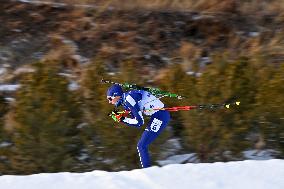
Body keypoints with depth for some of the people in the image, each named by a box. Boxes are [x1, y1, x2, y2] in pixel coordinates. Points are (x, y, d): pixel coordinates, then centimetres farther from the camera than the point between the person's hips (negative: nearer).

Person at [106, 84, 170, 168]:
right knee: (142, 145, 15)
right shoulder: (126, 99, 13)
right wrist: (120, 117, 6)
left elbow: (139, 122, -19)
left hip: (160, 115, -10)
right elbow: (135, 121, 16)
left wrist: (123, 120, -8)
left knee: (142, 146, -10)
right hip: (157, 116, 10)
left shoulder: (128, 99, -17)